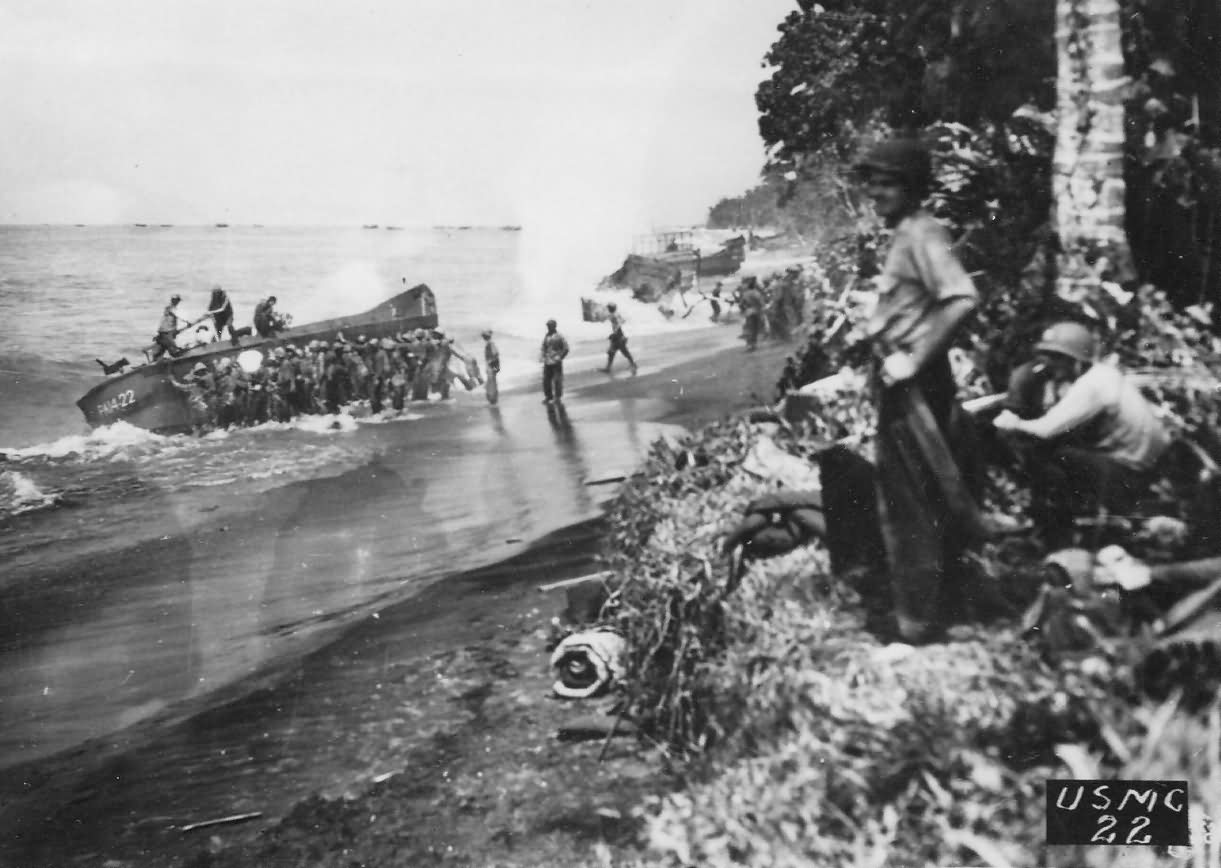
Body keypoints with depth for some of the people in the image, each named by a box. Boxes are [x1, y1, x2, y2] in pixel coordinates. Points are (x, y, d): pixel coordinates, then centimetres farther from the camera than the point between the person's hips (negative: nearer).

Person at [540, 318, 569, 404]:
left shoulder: (559, 336, -7)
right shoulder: (546, 336, 10)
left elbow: (566, 349, -4)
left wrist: (559, 357, -8)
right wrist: (544, 357, 9)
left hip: (556, 362, -5)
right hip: (547, 363, 5)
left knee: (557, 380, -2)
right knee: (546, 380, 6)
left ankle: (558, 397, 9)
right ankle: (548, 396, 20)